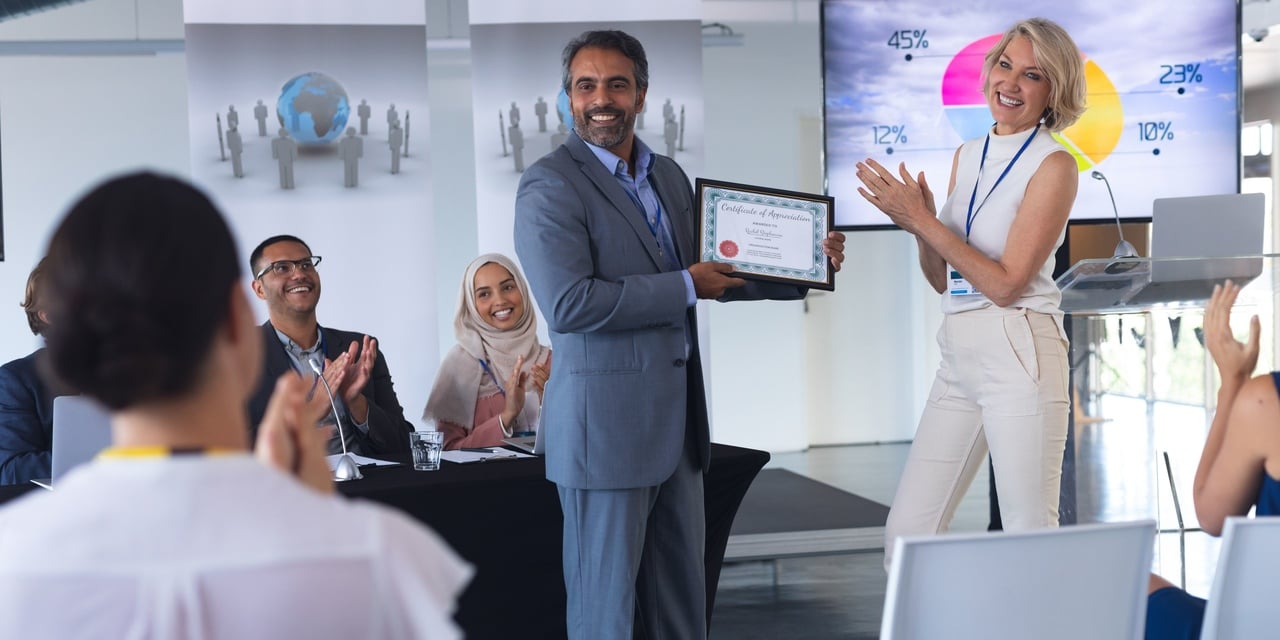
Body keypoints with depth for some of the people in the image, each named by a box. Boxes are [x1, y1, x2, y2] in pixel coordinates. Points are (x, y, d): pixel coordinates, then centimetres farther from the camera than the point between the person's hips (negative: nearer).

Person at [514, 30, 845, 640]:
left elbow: (704, 277, 21)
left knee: (682, 591, 14)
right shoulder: (550, 186, -11)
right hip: (606, 422, -7)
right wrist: (685, 287, -17)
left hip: (677, 417, 8)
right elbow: (568, 304, -22)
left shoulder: (669, 176, 13)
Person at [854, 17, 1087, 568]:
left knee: (1031, 533, -2)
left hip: (1019, 354, -7)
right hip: (958, 356, 7)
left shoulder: (1053, 165, -6)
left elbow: (1006, 283, -13)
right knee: (907, 530, 5)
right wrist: (916, 223, -3)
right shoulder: (967, 156, 14)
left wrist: (922, 220, -13)